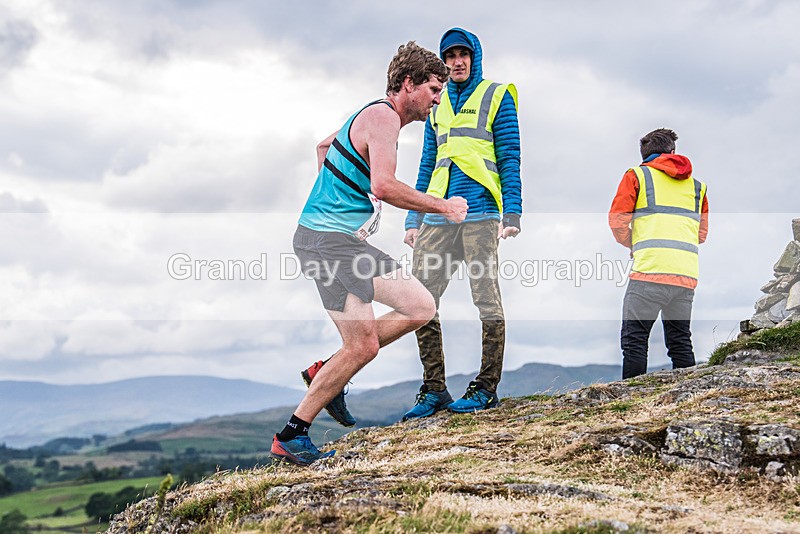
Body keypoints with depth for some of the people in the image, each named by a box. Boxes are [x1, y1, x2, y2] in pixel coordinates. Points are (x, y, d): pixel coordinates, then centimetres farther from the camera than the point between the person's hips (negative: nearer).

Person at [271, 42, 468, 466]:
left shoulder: (377, 116, 19)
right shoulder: (383, 116, -13)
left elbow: (325, 145, 35)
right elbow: (384, 186, -26)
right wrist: (444, 207, -16)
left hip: (350, 242, 10)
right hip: (327, 240, -10)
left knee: (421, 308, 7)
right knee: (363, 346, -13)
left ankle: (326, 372, 11)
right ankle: (290, 436, -4)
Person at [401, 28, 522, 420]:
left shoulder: (496, 97, 8)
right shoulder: (437, 105, 22)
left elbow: (510, 158, 1)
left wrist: (512, 213, -10)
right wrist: (414, 219, 15)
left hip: (479, 209, -5)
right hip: (439, 213, 5)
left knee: (486, 297, -6)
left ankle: (486, 388, 2)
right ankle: (434, 390, 4)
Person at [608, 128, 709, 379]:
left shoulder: (637, 175, 8)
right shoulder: (696, 185, 22)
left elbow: (617, 220, 0)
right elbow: (702, 233, 22)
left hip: (650, 269, -5)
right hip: (688, 274, 5)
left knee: (634, 339, -4)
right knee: (680, 341, 13)